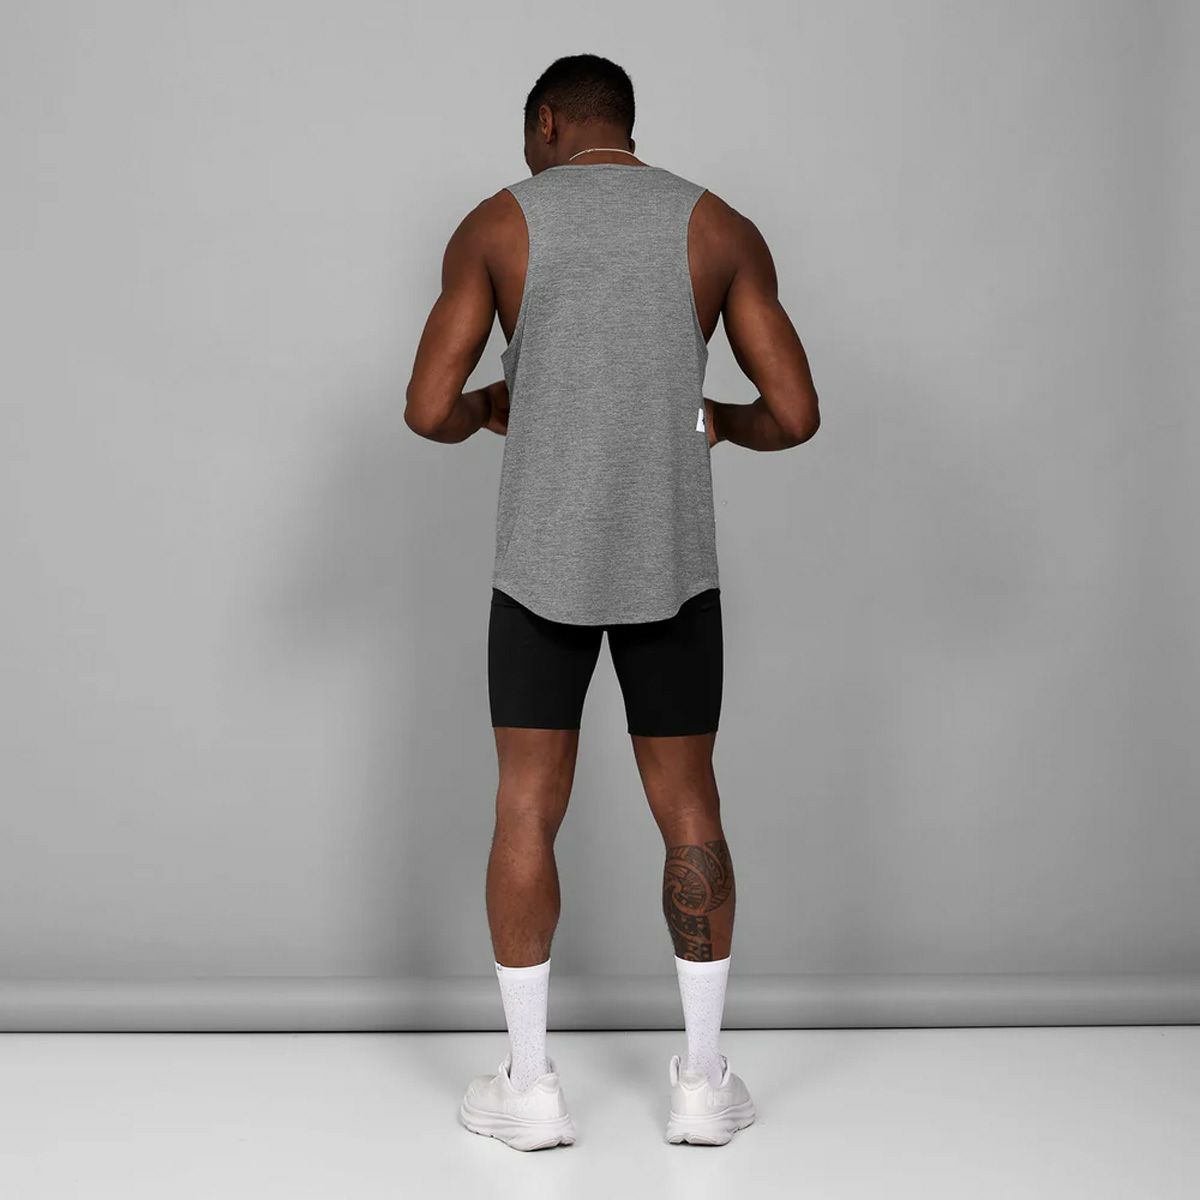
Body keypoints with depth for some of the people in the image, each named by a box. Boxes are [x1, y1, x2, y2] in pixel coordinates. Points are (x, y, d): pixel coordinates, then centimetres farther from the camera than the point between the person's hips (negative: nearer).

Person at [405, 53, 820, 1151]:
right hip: (673, 561, 1)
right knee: (689, 807, 11)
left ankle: (531, 1086, 13)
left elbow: (428, 411, -6)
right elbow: (798, 414, -2)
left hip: (543, 560, -1)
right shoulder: (723, 228, 3)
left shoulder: (495, 225, 0)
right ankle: (704, 1082, 16)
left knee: (528, 810, 9)